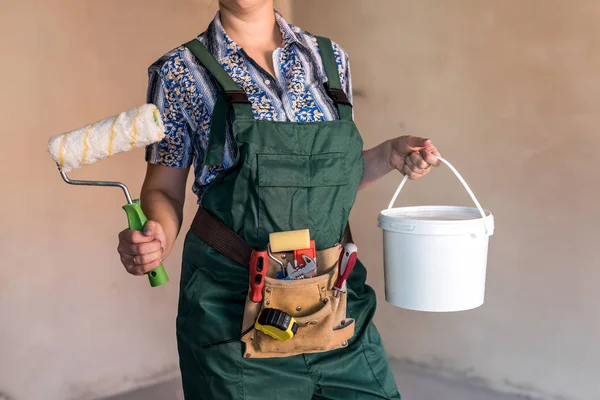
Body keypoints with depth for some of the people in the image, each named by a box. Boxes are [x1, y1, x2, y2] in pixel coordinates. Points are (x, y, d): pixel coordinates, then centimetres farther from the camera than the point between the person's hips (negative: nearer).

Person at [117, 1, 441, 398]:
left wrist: (388, 155, -1)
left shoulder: (330, 57, 7)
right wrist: (157, 238, -20)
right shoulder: (180, 71, -3)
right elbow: (164, 190, 0)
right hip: (233, 305, -3)